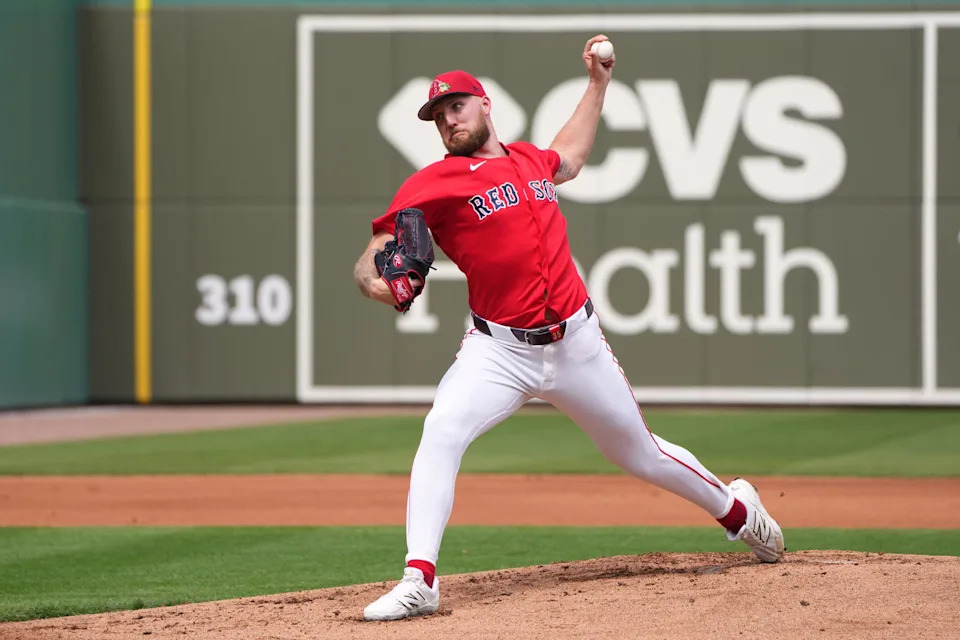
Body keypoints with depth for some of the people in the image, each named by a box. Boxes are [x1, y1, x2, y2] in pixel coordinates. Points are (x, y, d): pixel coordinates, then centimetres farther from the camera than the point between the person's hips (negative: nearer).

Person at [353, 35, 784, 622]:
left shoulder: (529, 160, 9)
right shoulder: (434, 183, -7)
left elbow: (568, 158, 35)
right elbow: (373, 257, -16)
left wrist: (598, 82, 33)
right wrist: (375, 282, -39)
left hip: (578, 345, 3)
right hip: (499, 350, -3)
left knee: (640, 454, 16)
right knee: (441, 433, -28)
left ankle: (736, 508, 42)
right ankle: (419, 580, -29)